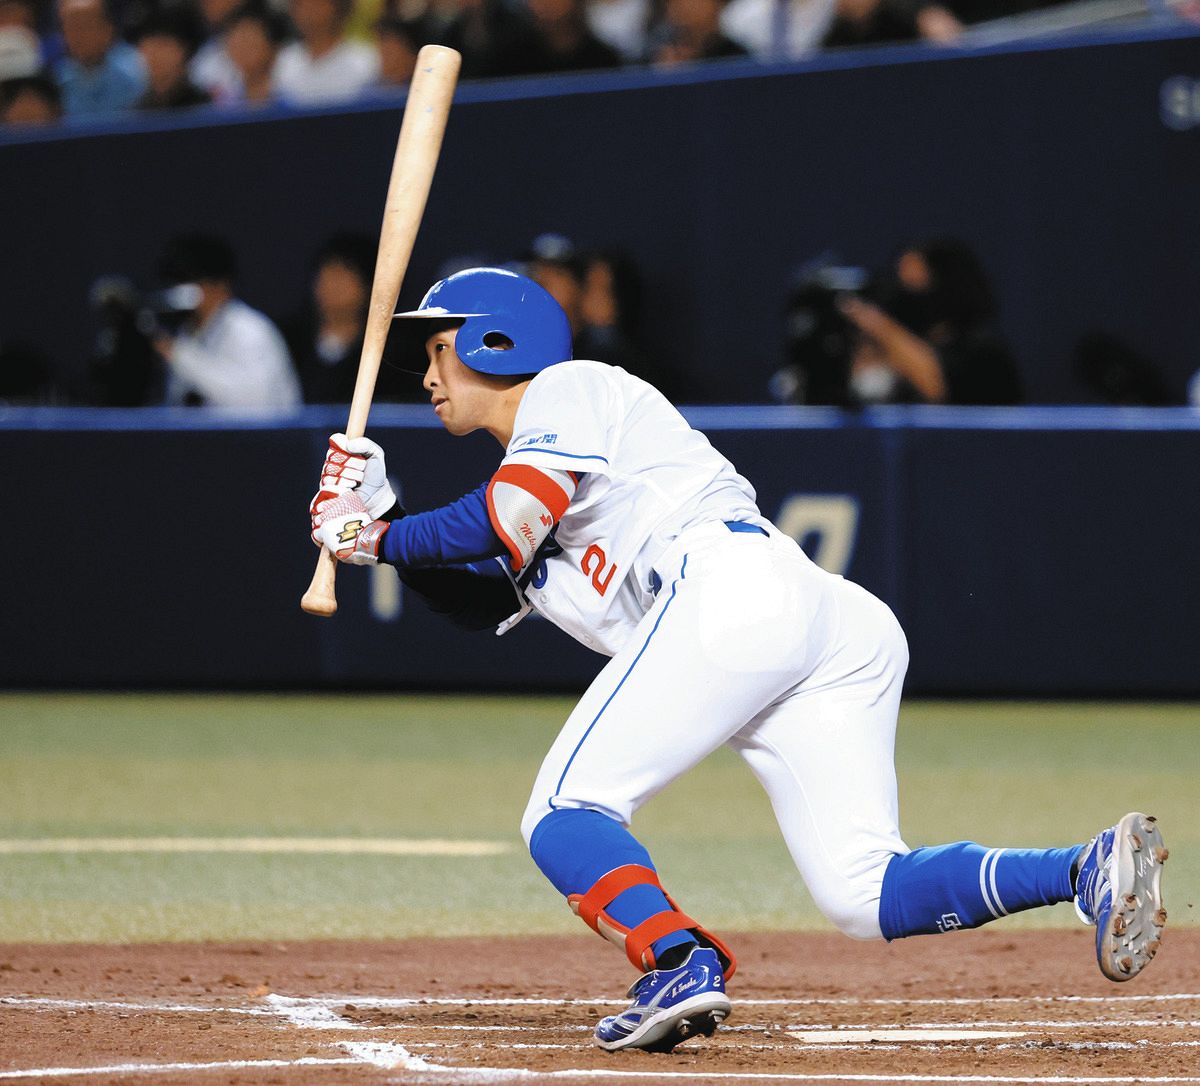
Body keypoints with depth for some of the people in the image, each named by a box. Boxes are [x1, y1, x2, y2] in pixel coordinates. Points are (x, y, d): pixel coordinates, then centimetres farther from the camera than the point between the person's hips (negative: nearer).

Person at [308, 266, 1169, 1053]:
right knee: (864, 896, -4)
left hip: (730, 587, -9)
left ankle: (680, 961, -31)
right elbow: (479, 599, 32)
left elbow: (507, 526, -2)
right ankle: (1088, 871, -23)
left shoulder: (567, 388, 13)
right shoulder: (535, 486, 38)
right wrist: (384, 517, 25)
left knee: (566, 810, -6)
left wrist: (379, 540, 10)